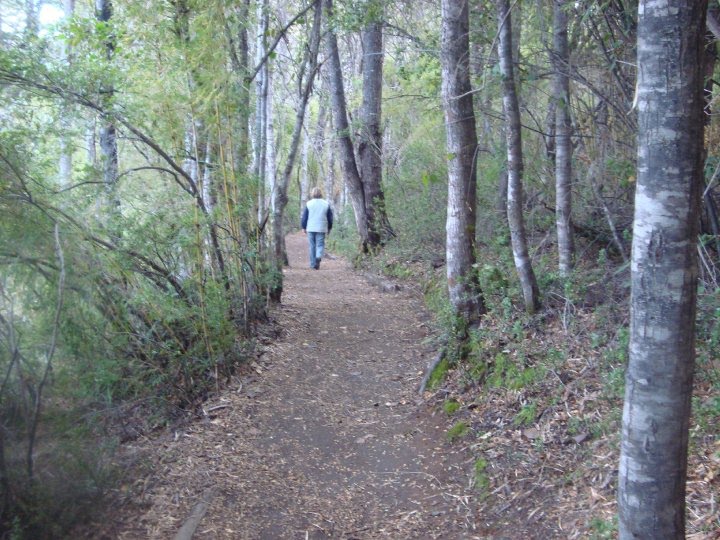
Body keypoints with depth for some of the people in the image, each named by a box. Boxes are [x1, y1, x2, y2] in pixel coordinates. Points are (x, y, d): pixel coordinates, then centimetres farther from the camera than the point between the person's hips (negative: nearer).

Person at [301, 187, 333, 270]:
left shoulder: (309, 203, 0)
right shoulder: (326, 204, 4)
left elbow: (304, 217, 2)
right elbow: (330, 217, 9)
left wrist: (303, 227, 12)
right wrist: (329, 228, 19)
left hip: (310, 229, 0)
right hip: (321, 229, 0)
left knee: (312, 246, 7)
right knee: (320, 244, 3)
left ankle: (313, 264, 9)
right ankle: (319, 256, -27)